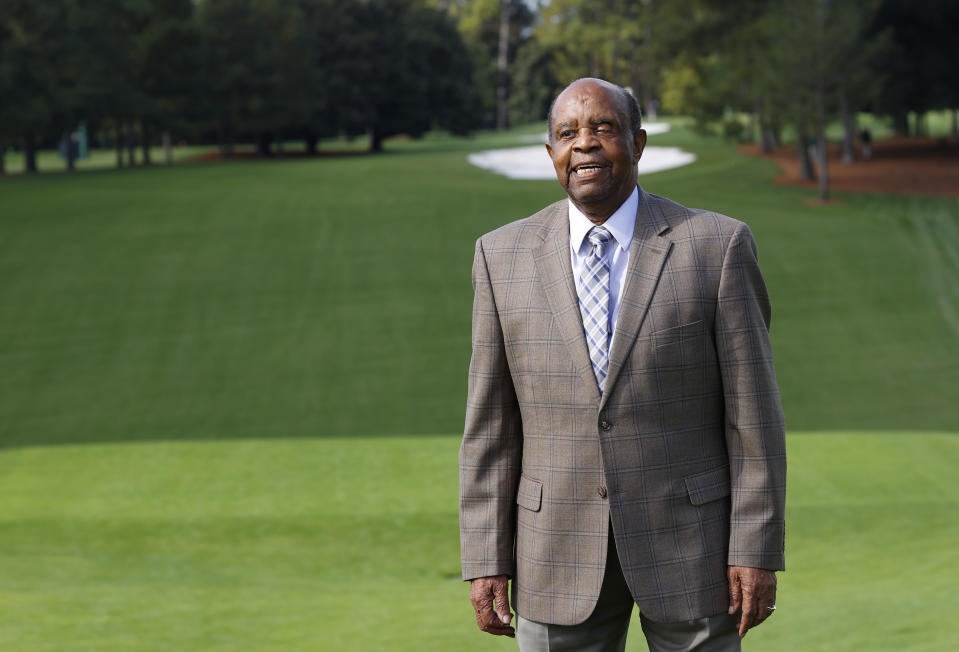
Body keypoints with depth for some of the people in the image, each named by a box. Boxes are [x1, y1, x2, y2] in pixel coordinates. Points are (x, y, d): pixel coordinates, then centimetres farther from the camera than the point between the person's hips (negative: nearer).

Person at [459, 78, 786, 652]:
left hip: (686, 541, -2)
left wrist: (757, 553, -9)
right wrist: (487, 561, -1)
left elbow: (753, 411, -5)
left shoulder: (716, 247, -5)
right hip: (560, 554, 2)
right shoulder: (504, 256, 2)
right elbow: (490, 423, 3)